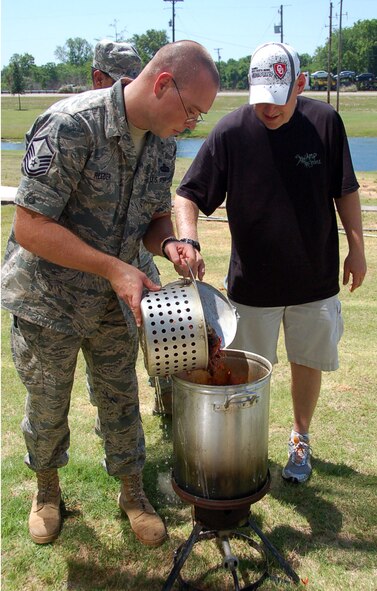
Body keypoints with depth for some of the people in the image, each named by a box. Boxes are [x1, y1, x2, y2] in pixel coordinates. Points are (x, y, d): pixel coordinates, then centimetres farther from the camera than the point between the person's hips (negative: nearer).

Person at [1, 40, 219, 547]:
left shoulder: (163, 143, -3)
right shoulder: (70, 126, -26)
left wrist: (170, 245, -16)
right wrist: (114, 267, -31)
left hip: (115, 299, 5)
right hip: (48, 299, -5)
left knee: (121, 398, 14)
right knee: (47, 406, 15)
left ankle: (132, 493, 37)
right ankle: (47, 490, 43)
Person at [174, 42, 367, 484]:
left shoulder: (325, 122, -7)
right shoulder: (231, 132, -13)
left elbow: (345, 191, 4)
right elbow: (188, 195, -12)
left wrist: (356, 248, 5)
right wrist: (188, 241, -30)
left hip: (316, 277, 2)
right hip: (252, 281, -1)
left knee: (307, 362, 16)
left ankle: (300, 439, 40)